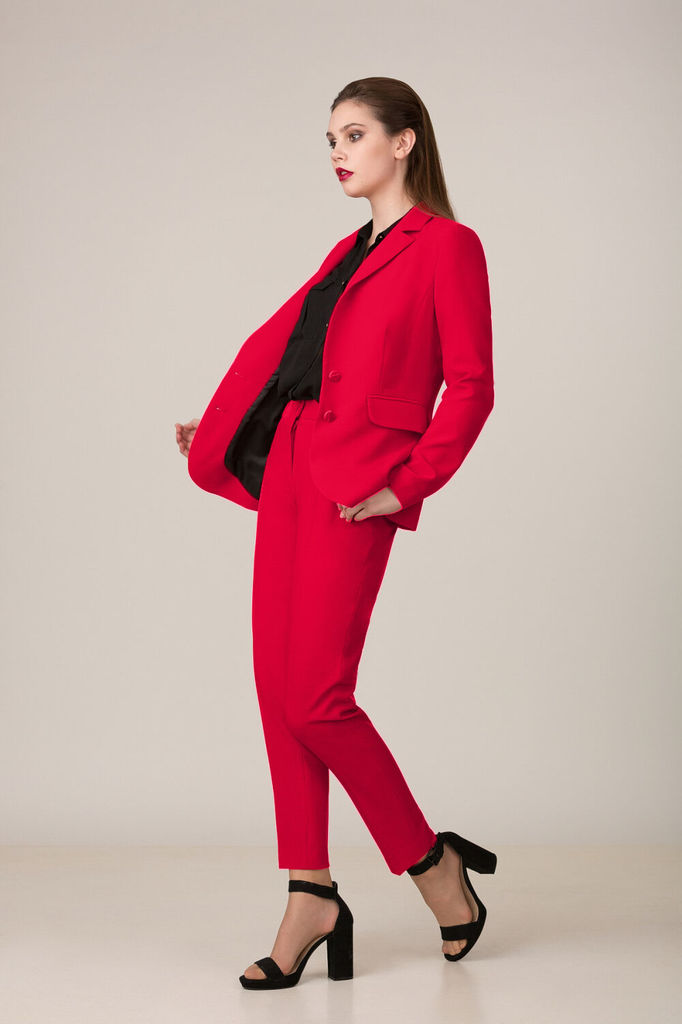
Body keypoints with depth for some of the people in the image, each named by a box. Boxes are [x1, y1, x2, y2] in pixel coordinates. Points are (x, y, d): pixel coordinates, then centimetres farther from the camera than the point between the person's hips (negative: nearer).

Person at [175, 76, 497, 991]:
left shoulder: (447, 245, -3)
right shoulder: (349, 251, 20)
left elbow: (472, 386, -8)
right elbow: (281, 336, 29)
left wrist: (410, 484, -12)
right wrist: (220, 429, 28)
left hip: (355, 489, -8)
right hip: (287, 470, 8)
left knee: (315, 697, -10)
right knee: (278, 686, 4)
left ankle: (433, 863, 10)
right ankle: (312, 898, 11)